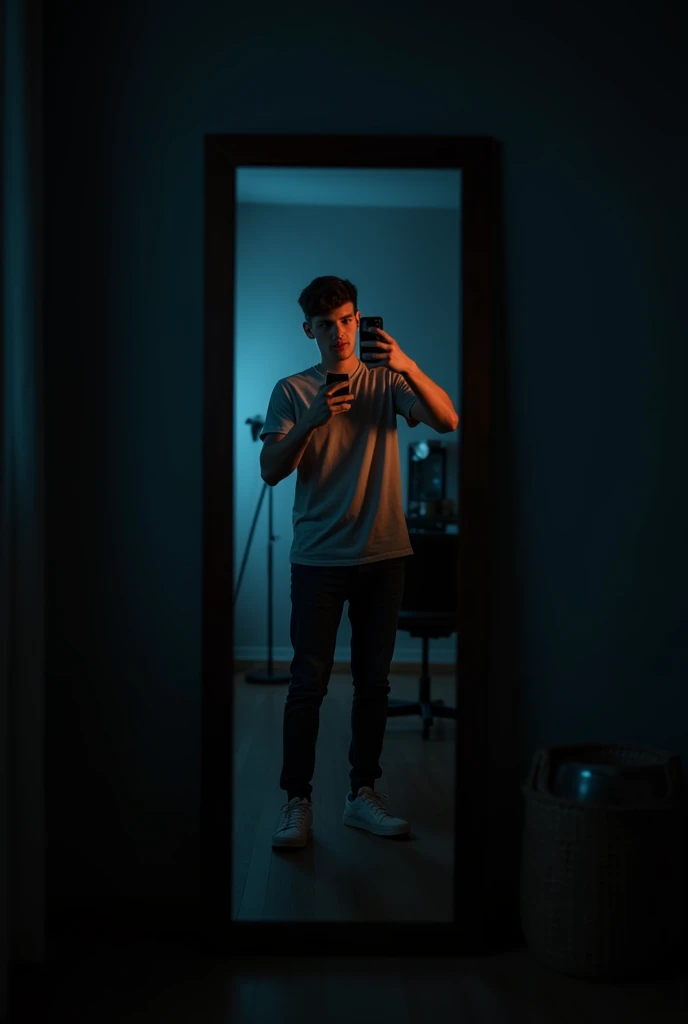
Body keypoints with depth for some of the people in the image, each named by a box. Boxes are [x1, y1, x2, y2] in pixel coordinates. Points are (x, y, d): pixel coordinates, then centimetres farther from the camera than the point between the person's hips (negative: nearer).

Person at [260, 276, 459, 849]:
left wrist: (408, 367, -26)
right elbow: (271, 470, -7)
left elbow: (448, 421, -10)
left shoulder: (387, 381, 6)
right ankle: (298, 802, 7)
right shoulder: (292, 391, 3)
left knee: (373, 680, 8)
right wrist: (312, 421, -22)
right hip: (318, 557, -1)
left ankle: (364, 795, 19)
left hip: (383, 553, 2)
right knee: (309, 682, -2)